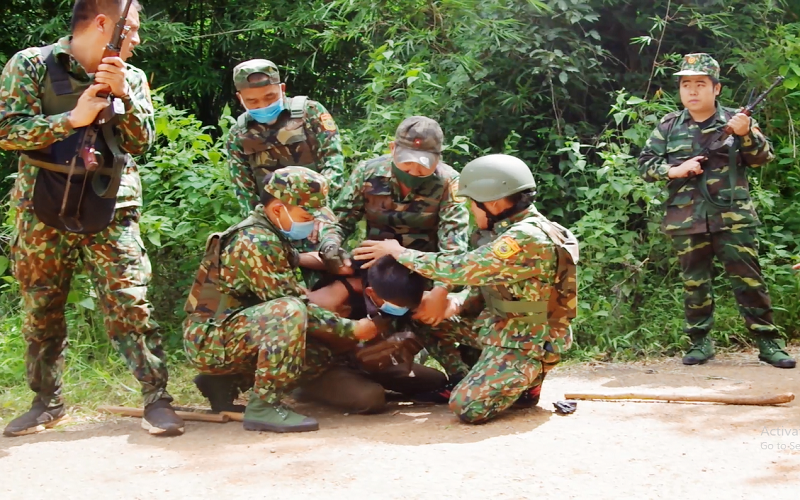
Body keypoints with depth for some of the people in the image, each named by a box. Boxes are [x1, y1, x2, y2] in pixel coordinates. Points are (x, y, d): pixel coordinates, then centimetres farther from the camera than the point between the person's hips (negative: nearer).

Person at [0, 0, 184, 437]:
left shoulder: (131, 78, 9)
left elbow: (141, 144, 2)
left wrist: (123, 93, -12)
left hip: (110, 214, 1)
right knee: (40, 312, 9)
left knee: (131, 306, -8)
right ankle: (46, 402, 25)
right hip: (42, 213, -1)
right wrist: (73, 118, -17)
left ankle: (157, 400, -3)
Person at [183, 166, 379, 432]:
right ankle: (263, 407, -25)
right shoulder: (256, 243, -20)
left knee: (318, 356, 6)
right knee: (289, 311, -31)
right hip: (209, 340, -10)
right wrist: (352, 329, -16)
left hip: (228, 334, 10)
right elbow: (293, 303, -21)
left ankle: (224, 384, 12)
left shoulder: (268, 237, 12)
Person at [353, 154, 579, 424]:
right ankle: (475, 380, 13)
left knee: (468, 407, -20)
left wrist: (399, 252, -16)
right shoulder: (513, 231, 5)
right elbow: (483, 279, 13)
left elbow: (460, 268, -27)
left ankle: (524, 384, 4)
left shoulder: (527, 239, -27)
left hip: (527, 345, -9)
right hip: (501, 329, 9)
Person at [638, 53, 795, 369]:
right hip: (687, 222, 2)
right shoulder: (668, 127, 7)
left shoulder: (735, 120, 4)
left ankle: (768, 342, 6)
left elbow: (763, 158, -3)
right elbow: (645, 165, 7)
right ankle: (700, 342, 19)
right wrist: (674, 170, -12)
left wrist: (747, 134, -23)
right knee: (695, 284, 8)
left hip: (733, 218, -1)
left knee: (748, 280, -1)